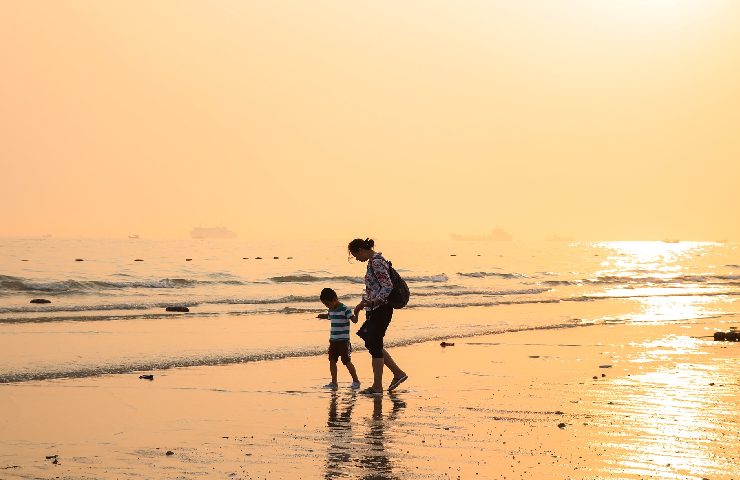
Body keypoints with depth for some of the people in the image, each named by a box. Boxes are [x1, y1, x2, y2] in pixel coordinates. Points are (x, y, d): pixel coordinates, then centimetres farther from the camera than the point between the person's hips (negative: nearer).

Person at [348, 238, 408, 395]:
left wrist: (371, 303, -25)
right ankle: (398, 373, 20)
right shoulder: (373, 261, 14)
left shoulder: (376, 263, -17)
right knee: (371, 344, 15)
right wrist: (362, 304, 25)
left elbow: (388, 287, -24)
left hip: (381, 310, -10)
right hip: (375, 310, 10)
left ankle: (377, 387, 4)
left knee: (374, 346, -3)